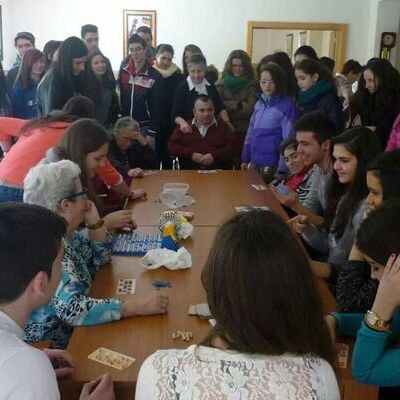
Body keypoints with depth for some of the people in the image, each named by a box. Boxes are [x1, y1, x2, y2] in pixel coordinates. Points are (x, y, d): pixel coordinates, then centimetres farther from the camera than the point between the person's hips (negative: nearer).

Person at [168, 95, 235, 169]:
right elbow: (171, 147, 11)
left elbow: (231, 148, 8)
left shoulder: (223, 127, 17)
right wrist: (191, 155, -4)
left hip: (218, 171, 0)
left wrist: (214, 156, -10)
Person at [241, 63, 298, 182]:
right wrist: (245, 158, 12)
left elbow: (288, 139, -14)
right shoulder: (259, 103, 9)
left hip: (272, 165, -6)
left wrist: (282, 169, -17)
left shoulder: (287, 106, -11)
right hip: (254, 162, 6)